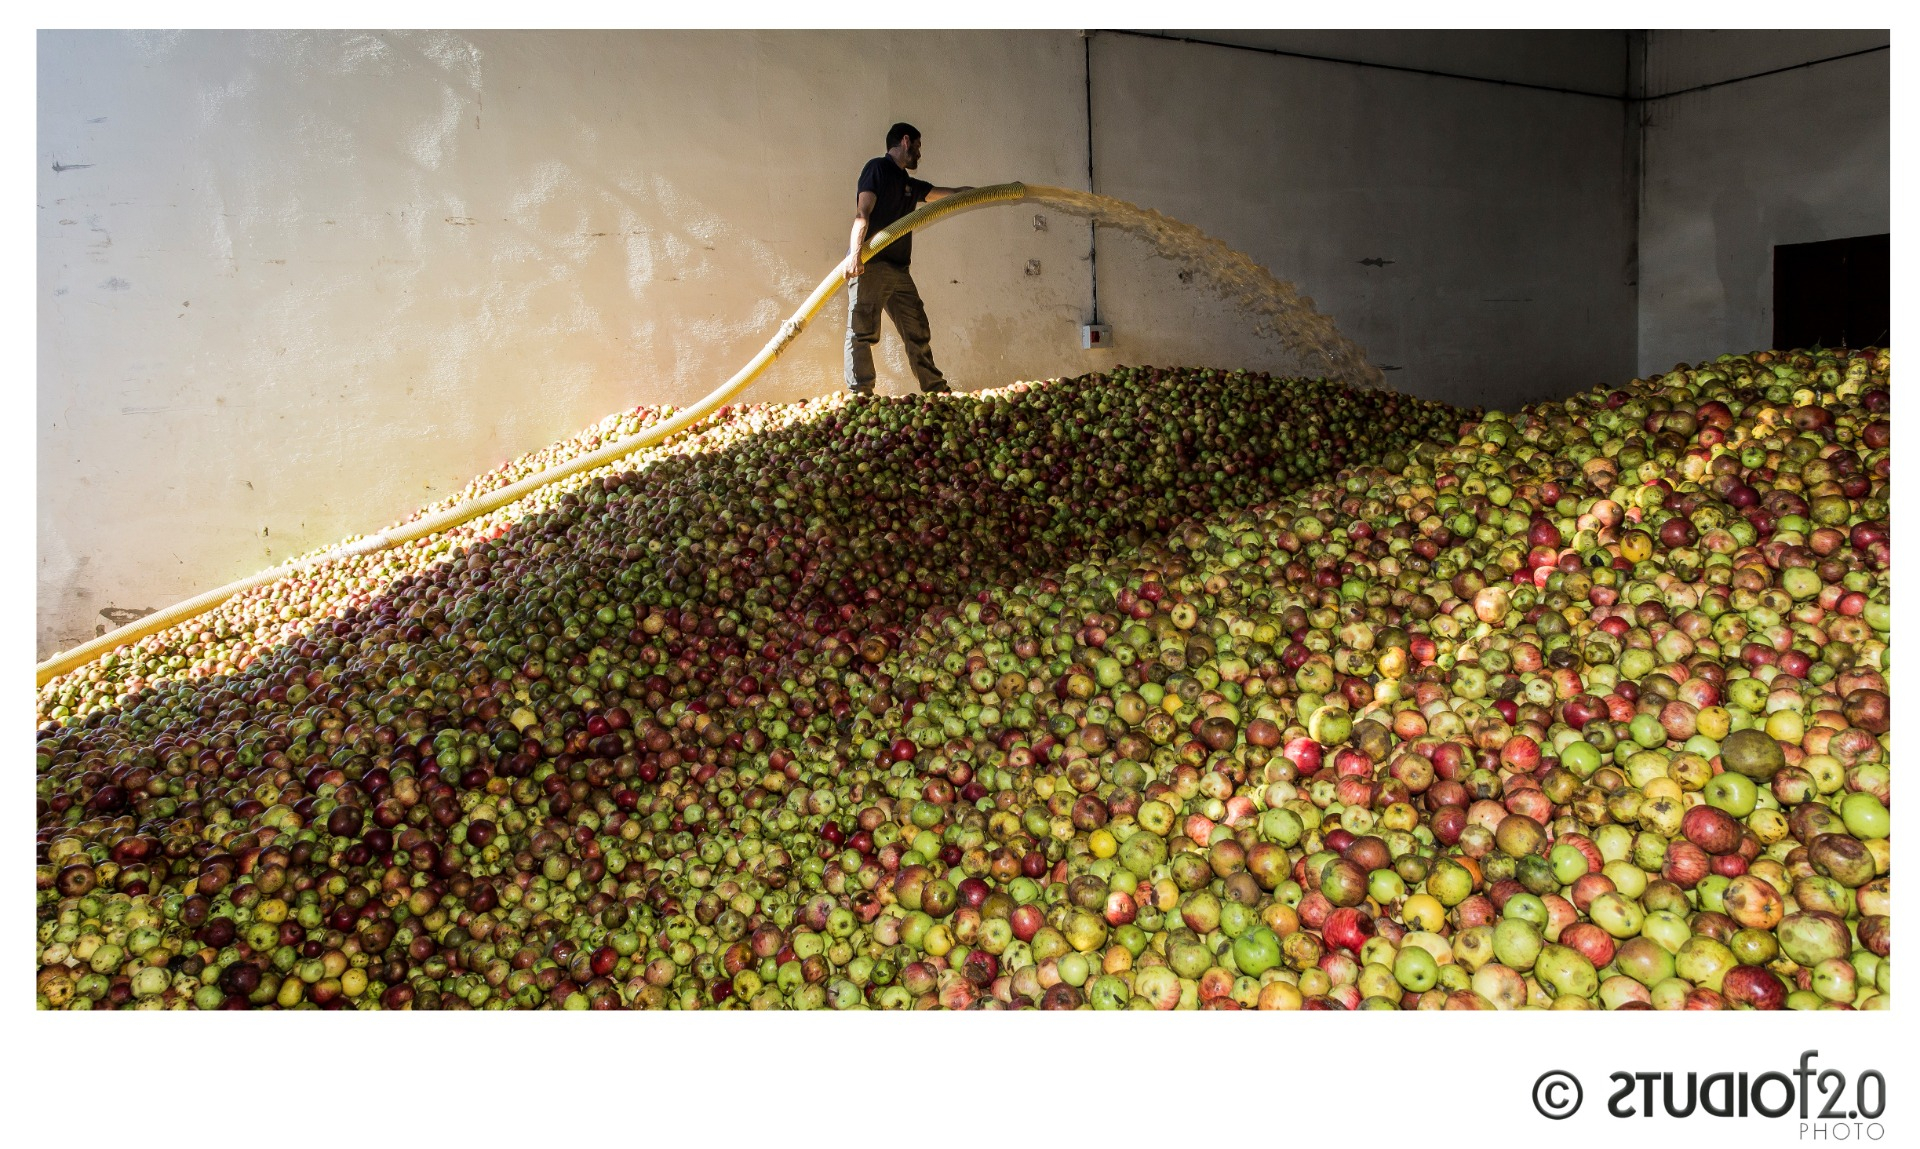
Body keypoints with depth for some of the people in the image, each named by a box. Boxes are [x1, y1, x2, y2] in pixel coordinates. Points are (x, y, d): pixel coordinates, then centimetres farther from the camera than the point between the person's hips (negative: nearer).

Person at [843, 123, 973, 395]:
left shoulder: (909, 185, 23)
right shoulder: (877, 168, 1)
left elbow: (955, 193, 27)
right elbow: (862, 213, -11)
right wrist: (855, 253, -25)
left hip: (899, 269, 8)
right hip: (870, 266, -8)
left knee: (918, 332, 8)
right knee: (862, 332, -8)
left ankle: (936, 390, 14)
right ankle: (860, 395, -8)